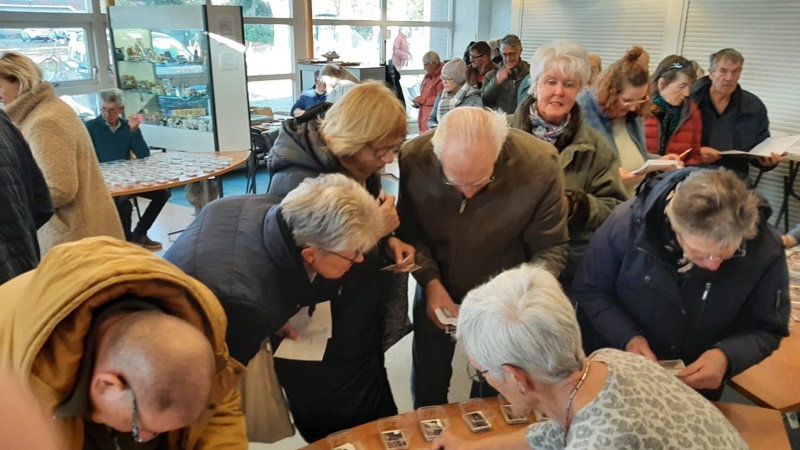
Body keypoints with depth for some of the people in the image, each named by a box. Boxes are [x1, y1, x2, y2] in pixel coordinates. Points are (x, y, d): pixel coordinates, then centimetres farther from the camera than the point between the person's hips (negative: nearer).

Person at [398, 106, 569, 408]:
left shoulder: (540, 164, -28)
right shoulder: (414, 159, -24)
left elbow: (550, 248, -17)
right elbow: (409, 231, -9)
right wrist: (431, 281, -23)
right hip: (436, 292, 2)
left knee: (492, 390, 20)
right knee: (426, 388, 23)